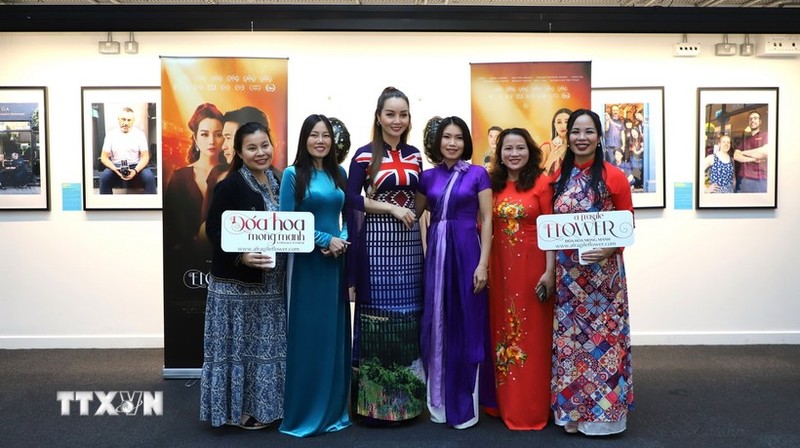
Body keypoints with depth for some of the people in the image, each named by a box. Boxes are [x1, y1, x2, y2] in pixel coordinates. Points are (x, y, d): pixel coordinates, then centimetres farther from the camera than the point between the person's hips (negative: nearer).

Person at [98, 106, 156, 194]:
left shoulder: (140, 133, -1)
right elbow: (104, 157, 0)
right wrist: (115, 169, -20)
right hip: (116, 166, 1)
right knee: (104, 176, -31)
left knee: (149, 177, -31)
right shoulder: (111, 134, 1)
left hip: (136, 166, -1)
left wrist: (135, 171, -22)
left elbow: (145, 157, -3)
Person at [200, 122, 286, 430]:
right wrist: (240, 256, -27)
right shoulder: (230, 185, -13)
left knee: (266, 344, 15)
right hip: (237, 284, -7)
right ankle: (238, 409, 17)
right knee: (239, 345, 3)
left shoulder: (276, 183, 9)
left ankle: (262, 404, 29)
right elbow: (214, 230, -15)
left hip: (271, 284, 7)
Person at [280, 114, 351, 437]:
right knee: (307, 333, 0)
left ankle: (334, 408, 23)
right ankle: (303, 412, 14)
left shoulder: (339, 174, 10)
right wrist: (326, 239, -13)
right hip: (306, 263, -5)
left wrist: (342, 241, -8)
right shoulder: (293, 175, -4)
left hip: (336, 263, 5)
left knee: (335, 333, 10)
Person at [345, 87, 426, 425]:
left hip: (409, 239, 5)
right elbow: (352, 198, -6)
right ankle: (375, 402, 10)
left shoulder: (415, 156, 12)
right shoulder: (364, 155, -1)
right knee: (377, 314, -1)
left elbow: (419, 200, 16)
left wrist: (426, 241, 8)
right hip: (376, 239, -4)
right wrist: (392, 208, -13)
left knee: (408, 315, 7)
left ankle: (404, 398, 19)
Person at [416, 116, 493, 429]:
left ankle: (464, 406, 14)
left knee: (466, 325, 2)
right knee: (436, 324, 7)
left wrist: (483, 263, -11)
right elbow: (414, 215, 15)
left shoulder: (478, 174, 0)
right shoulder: (428, 177, 9)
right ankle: (439, 402, 21)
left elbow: (487, 221, -3)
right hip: (436, 252, 4)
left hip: (466, 251, -3)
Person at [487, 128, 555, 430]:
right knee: (504, 332, 11)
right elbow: (485, 228, 10)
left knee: (532, 333, 3)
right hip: (500, 268, 5)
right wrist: (485, 267, 3)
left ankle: (533, 407, 15)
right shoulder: (493, 184, 8)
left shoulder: (541, 182, -4)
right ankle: (506, 404, 25)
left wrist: (549, 271, -14)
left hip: (532, 266, -4)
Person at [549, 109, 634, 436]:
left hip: (603, 271, -3)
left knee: (602, 336, 3)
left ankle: (604, 411, 17)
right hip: (567, 273, 4)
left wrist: (608, 250, -19)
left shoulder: (614, 177, -5)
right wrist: (550, 268, -1)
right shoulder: (558, 178, 7)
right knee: (570, 337, 9)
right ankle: (573, 411, 21)